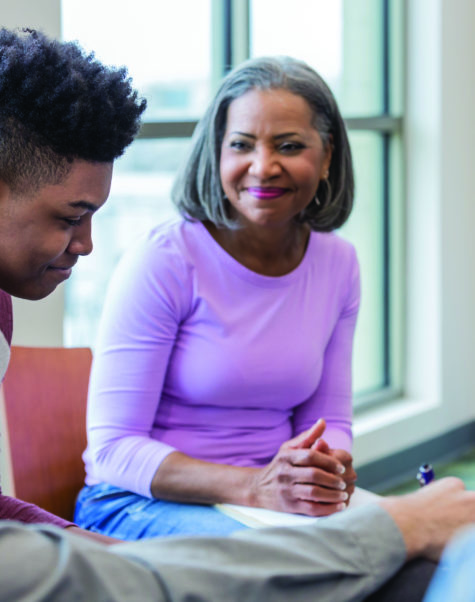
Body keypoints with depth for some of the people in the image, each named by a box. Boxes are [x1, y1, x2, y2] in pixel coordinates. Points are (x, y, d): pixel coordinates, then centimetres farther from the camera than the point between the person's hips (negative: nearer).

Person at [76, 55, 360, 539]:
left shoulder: (338, 263, 4)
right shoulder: (162, 261, -14)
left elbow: (329, 419, 10)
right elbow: (112, 448, -15)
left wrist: (330, 469, -16)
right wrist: (255, 487, -29)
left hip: (270, 495, 5)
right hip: (139, 500, -5)